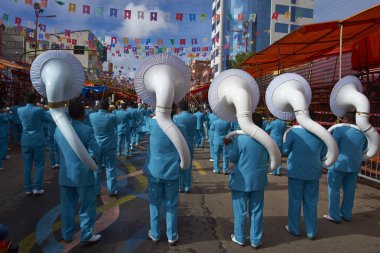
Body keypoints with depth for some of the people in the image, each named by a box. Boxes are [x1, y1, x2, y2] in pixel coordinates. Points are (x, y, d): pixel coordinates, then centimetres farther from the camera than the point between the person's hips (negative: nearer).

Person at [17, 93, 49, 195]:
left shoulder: (20, 110, 1)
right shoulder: (39, 110, -13)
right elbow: (47, 120, 5)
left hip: (26, 141, 4)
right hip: (38, 141, -4)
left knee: (27, 166, 9)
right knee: (39, 165, 5)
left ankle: (28, 189, 16)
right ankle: (37, 188, 3)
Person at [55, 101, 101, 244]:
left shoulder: (59, 129, 0)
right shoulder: (87, 130, -17)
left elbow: (59, 148, 14)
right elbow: (95, 152, -17)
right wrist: (86, 155, 1)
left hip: (65, 175, 5)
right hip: (83, 175, -5)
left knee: (67, 206, 17)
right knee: (87, 206, 10)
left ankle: (67, 234, 31)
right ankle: (87, 235, 21)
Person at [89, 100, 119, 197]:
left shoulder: (92, 116, -7)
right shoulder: (112, 117, -13)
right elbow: (118, 121, 9)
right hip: (109, 147, -2)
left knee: (96, 169, 13)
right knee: (110, 169, 8)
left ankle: (95, 190, 22)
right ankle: (111, 190, 16)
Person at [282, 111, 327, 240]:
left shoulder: (294, 131, -13)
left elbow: (285, 151, -5)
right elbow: (323, 154, 6)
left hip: (296, 171, -3)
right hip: (313, 171, 3)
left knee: (295, 201, 11)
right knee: (311, 202, 13)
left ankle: (294, 229, 24)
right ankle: (311, 232, 23)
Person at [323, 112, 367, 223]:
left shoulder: (340, 129, -12)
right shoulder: (362, 132, 7)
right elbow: (364, 148, 20)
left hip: (339, 164, -6)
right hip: (355, 165, 6)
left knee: (334, 190, 3)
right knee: (349, 191, 13)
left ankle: (334, 216, 8)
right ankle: (347, 215, 22)